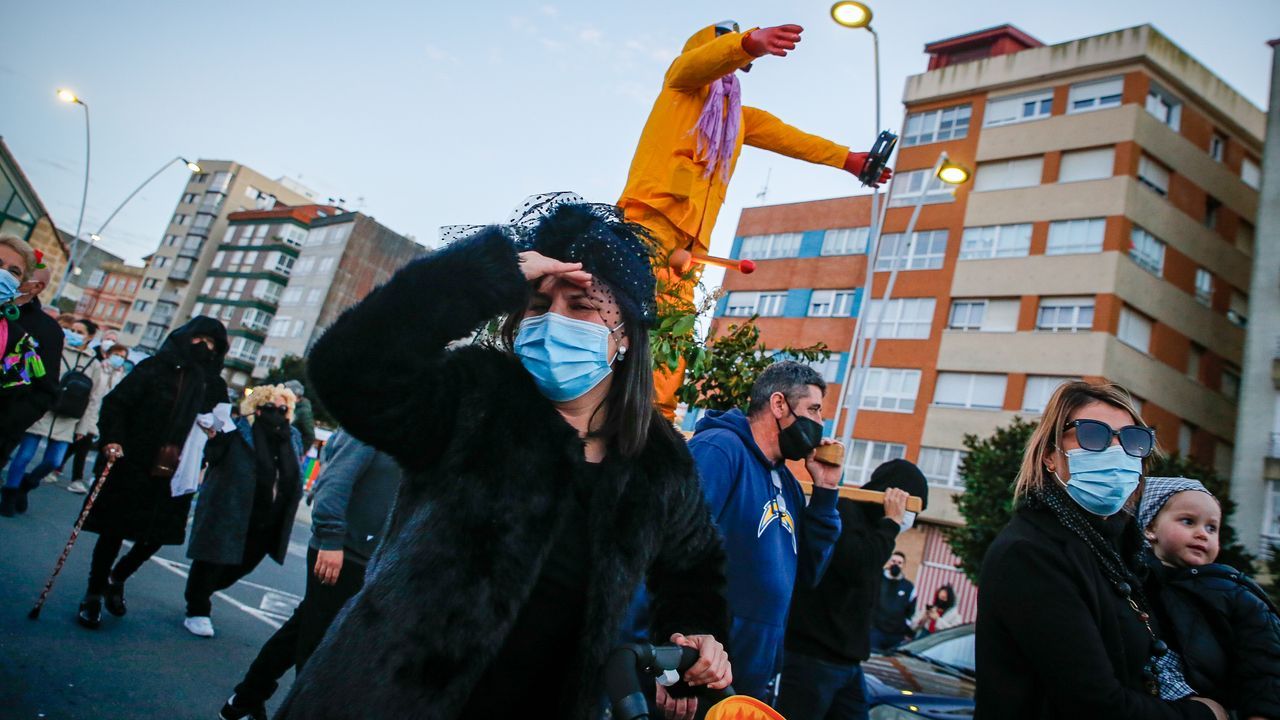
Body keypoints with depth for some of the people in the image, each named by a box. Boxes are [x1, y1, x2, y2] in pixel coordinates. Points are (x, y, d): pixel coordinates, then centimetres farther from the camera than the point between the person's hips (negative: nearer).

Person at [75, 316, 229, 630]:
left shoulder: (214, 386, 6)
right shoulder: (155, 368, -3)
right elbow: (116, 402, -6)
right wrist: (112, 439, -17)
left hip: (172, 475, 3)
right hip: (131, 466, -3)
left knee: (157, 535, 7)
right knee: (114, 530, 7)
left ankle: (116, 579, 35)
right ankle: (93, 595, 26)